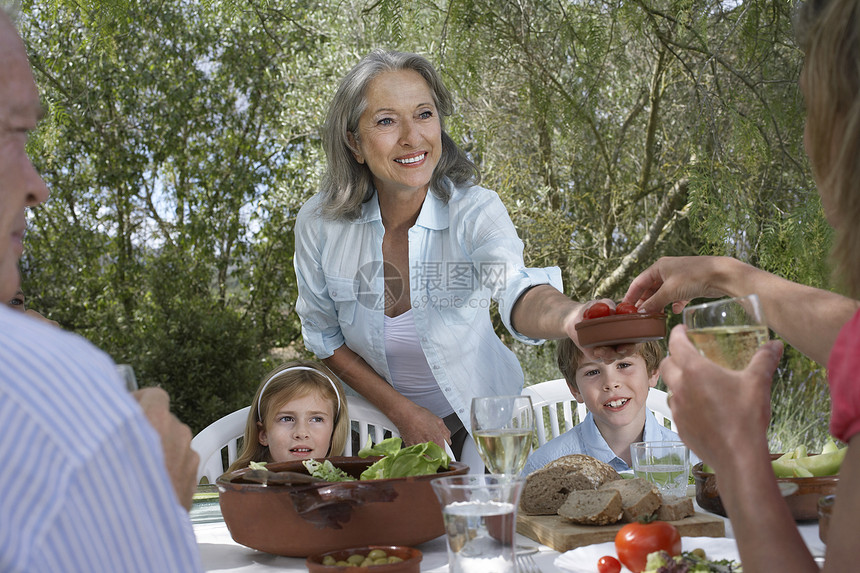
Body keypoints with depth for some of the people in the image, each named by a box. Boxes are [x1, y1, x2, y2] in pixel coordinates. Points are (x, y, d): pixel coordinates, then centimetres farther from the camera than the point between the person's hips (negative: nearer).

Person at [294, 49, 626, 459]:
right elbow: (324, 337, -4)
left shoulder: (474, 211, -24)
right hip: (379, 416, 1)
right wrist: (401, 411, -13)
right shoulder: (319, 224, -17)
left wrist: (572, 317, -67)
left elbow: (518, 293, -44)